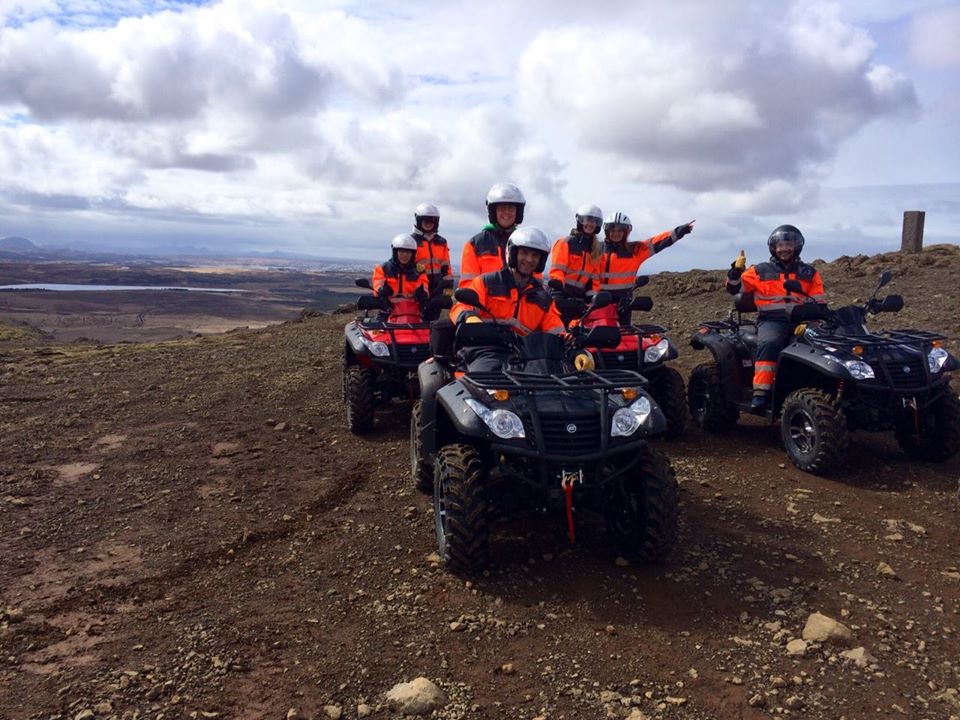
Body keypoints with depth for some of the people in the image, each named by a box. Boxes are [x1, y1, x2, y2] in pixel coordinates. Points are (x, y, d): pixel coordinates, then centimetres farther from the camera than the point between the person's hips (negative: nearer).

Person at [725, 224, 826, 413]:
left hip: (801, 322, 3)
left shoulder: (809, 273, 19)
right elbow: (734, 289, 9)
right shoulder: (761, 271, 13)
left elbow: (819, 302, 16)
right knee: (769, 344, -35)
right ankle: (760, 394, -40)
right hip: (771, 321, -3)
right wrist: (736, 269, -8)